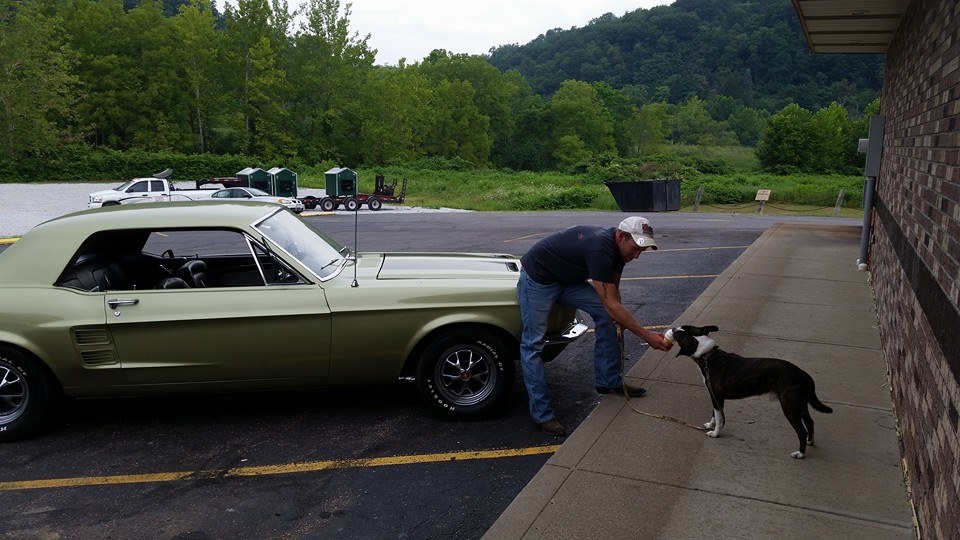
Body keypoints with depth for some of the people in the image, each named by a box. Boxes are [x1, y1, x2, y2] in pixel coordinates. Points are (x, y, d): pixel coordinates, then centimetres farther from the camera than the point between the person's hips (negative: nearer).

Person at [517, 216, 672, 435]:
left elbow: (613, 291, 8)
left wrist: (619, 319, -6)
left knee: (604, 314, -2)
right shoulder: (600, 248, -35)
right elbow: (611, 304, -35)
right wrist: (646, 336, -33)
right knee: (533, 344, -9)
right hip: (537, 279, -9)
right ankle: (542, 414, -2)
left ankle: (610, 381, 10)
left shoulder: (617, 246, -6)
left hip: (567, 278, 9)